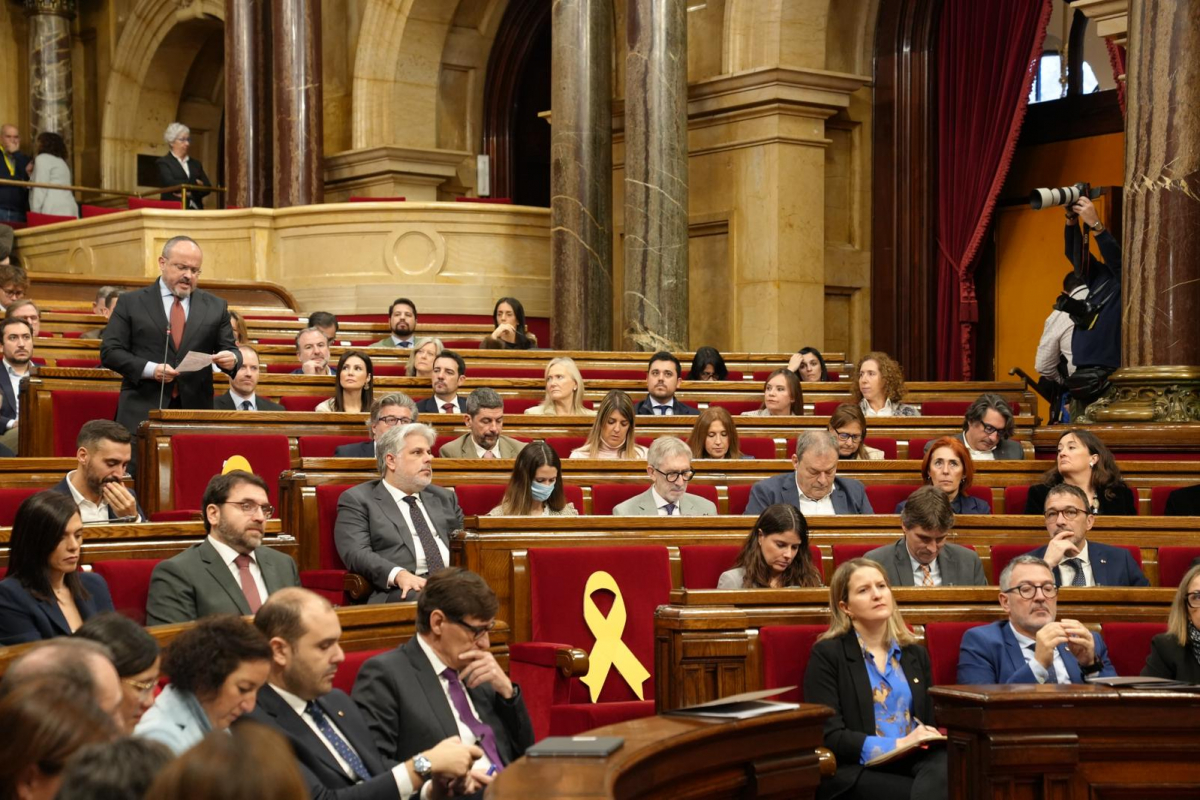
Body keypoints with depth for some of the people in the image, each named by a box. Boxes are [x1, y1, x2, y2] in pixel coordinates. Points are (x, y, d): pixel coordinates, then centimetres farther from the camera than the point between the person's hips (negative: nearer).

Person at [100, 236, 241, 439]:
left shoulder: (215, 307, 13)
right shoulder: (130, 303, 6)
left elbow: (229, 350, 14)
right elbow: (109, 351, 2)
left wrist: (232, 359, -11)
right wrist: (149, 369, -13)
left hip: (196, 414, 2)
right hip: (142, 414, -2)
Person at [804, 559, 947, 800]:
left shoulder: (915, 654, 20)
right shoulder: (827, 654, 2)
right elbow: (828, 736, -7)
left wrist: (930, 739, -5)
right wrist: (897, 745, -16)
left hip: (913, 763, 5)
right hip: (857, 771, -5)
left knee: (946, 769, -32)